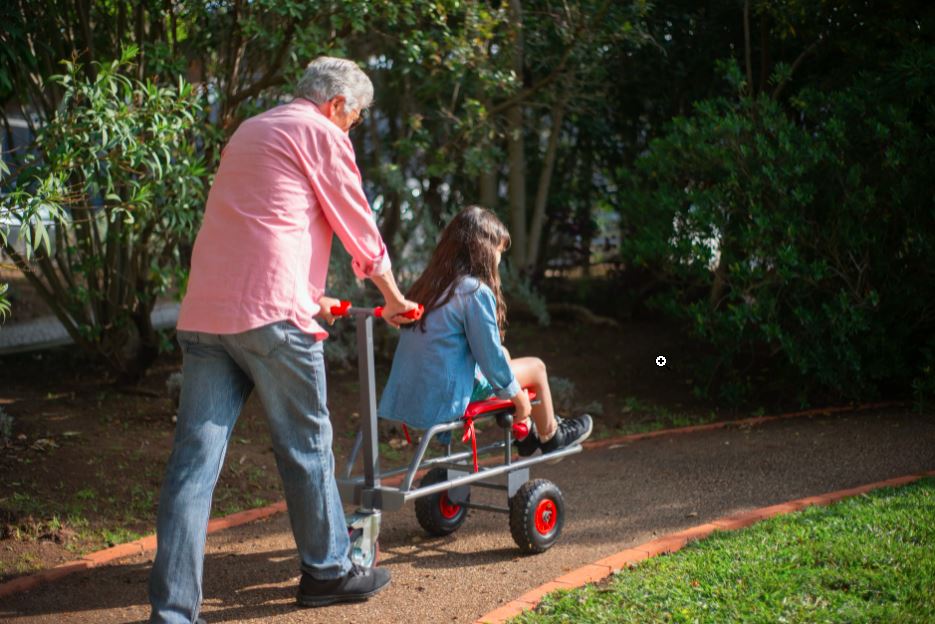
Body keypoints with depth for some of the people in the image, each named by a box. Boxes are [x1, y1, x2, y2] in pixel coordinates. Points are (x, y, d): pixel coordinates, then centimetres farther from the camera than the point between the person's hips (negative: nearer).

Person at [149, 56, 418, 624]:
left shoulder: (248, 132, 27)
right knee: (307, 446, 9)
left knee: (195, 459, 2)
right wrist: (393, 297, 21)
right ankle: (327, 570, 24)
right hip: (270, 314, -7)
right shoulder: (322, 134, 2)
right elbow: (358, 228, 6)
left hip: (204, 315, 7)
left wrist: (308, 294, 44)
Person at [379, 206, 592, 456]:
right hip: (443, 402, -8)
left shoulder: (428, 283, 7)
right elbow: (490, 356, -14)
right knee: (535, 367, 10)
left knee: (503, 353, 27)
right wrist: (517, 395, 2)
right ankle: (549, 435, 32)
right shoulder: (475, 291, -17)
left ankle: (524, 433, 39)